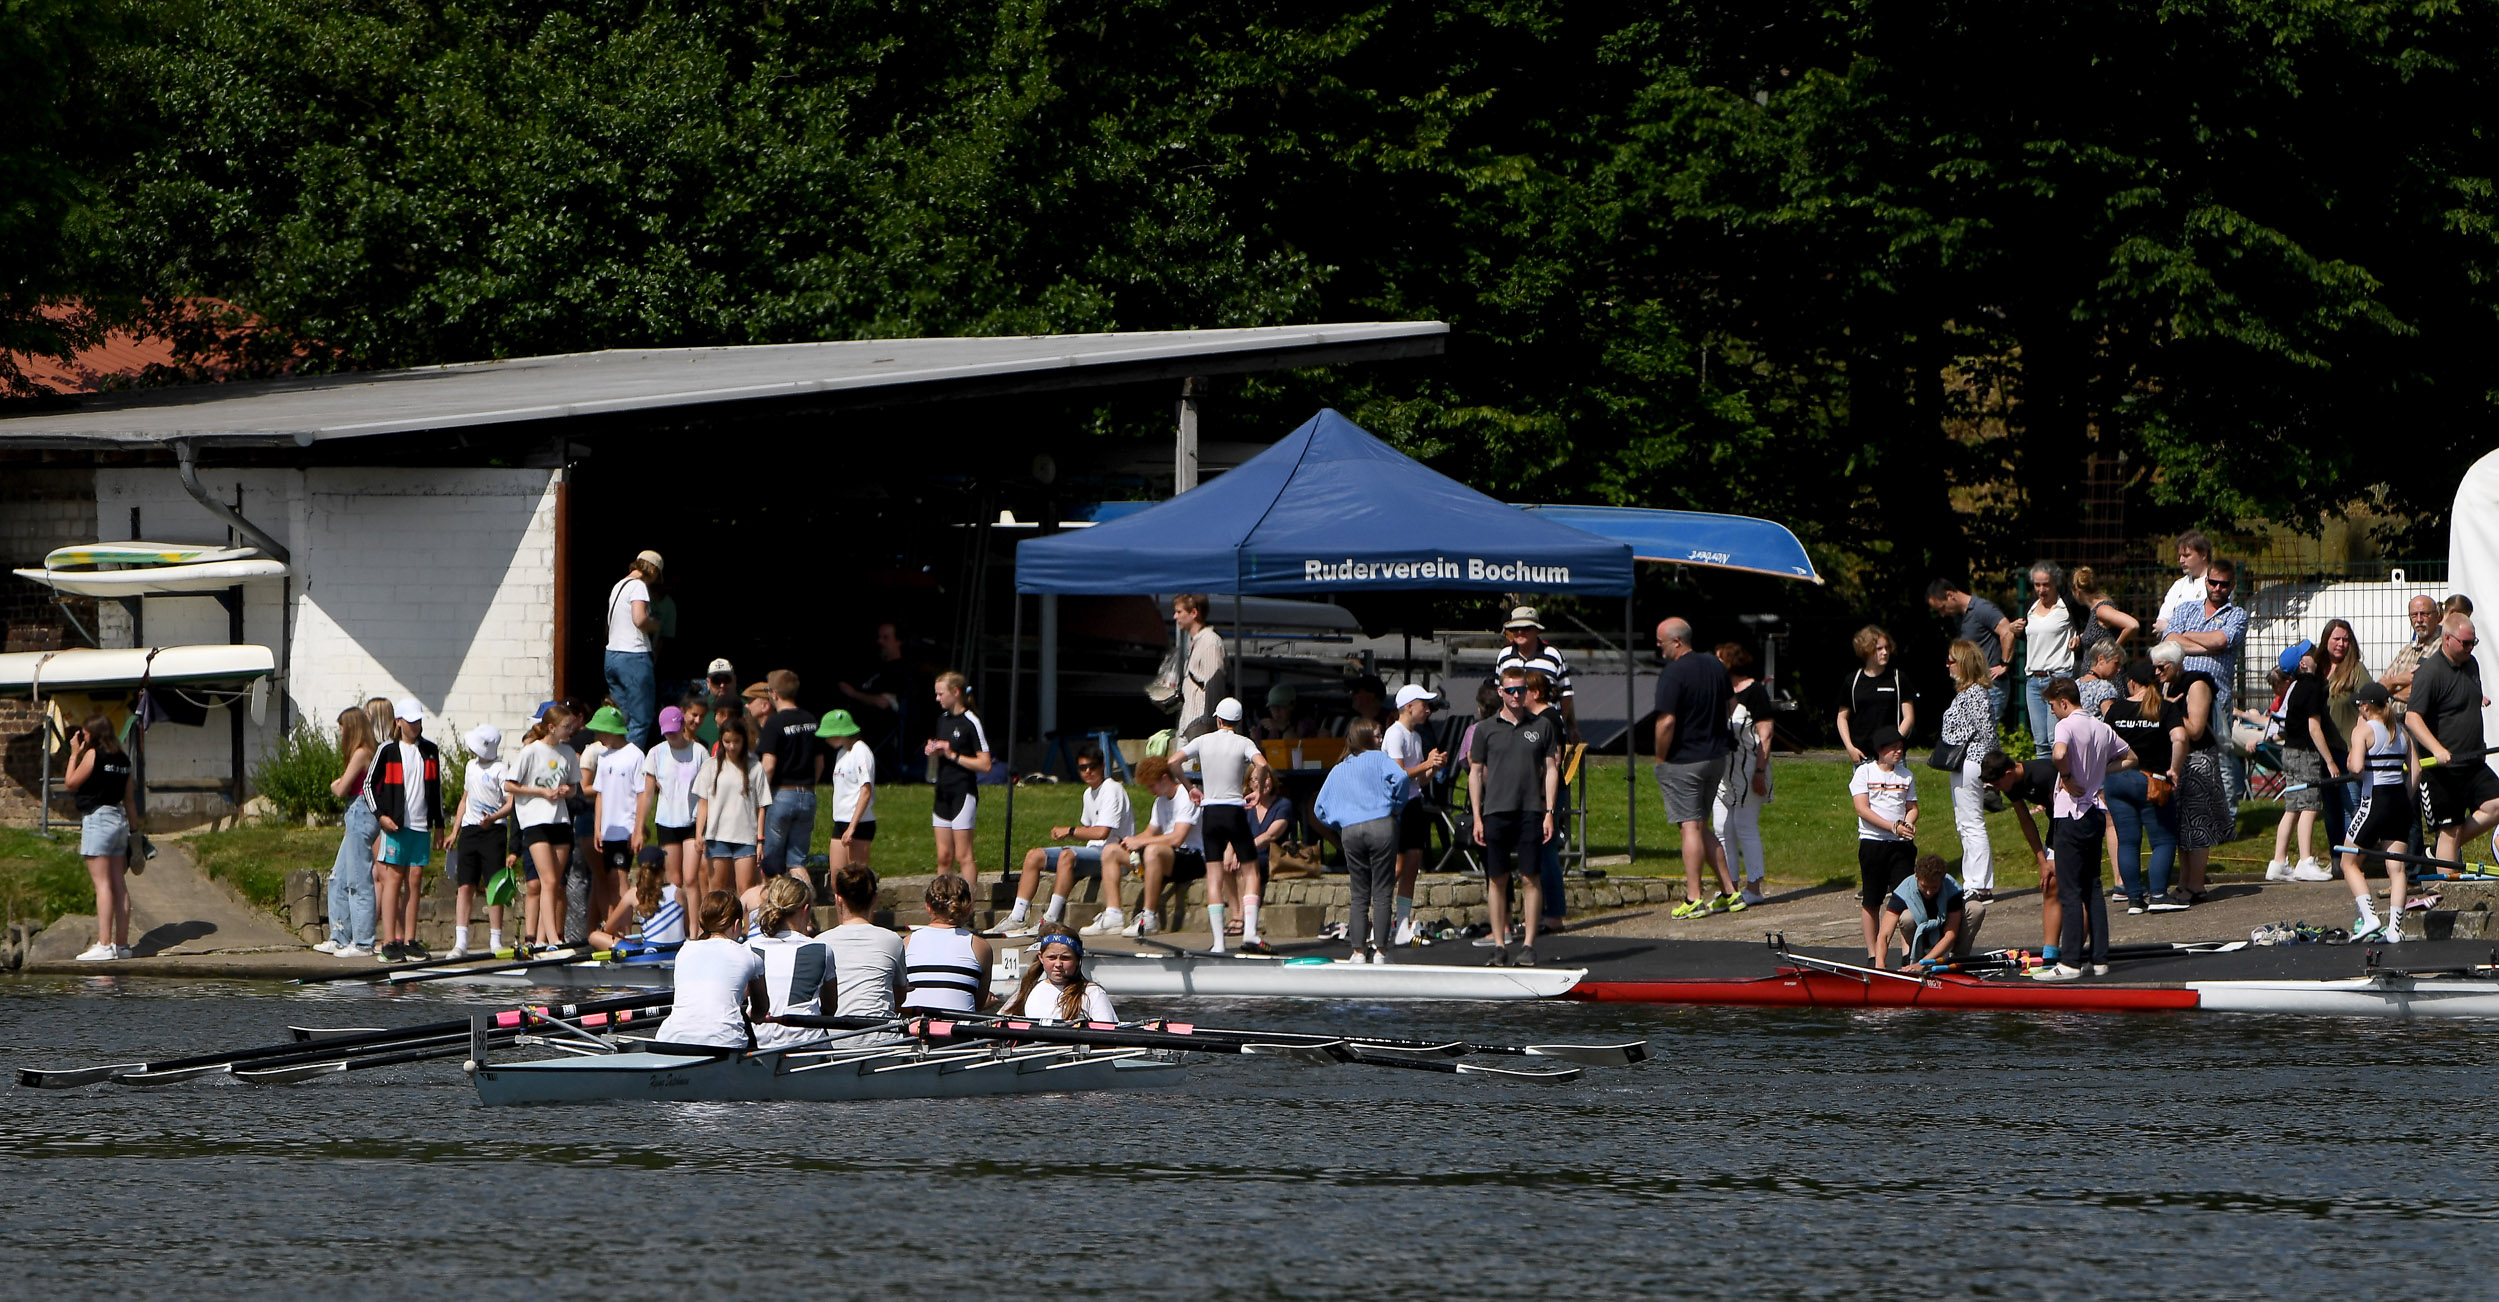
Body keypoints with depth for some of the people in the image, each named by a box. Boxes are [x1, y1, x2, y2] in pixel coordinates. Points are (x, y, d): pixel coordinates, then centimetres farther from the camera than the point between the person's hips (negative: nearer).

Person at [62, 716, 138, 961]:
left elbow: (70, 784, -4)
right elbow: (130, 798, 15)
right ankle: (122, 943, 9)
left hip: (97, 818, -7)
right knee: (119, 885, 8)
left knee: (102, 884, -10)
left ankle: (104, 944, -15)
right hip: (119, 818, 7)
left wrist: (74, 754, 5)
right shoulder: (122, 758, 11)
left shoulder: (93, 754, -9)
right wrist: (135, 828, 20)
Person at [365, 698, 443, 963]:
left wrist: (439, 825, 17)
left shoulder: (430, 751, 12)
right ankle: (389, 942, -8)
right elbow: (369, 784, 2)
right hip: (395, 823, -4)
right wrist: (381, 815, -9)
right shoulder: (388, 750, 0)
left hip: (422, 825, 4)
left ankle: (410, 941, 7)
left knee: (415, 880, 4)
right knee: (393, 878, -7)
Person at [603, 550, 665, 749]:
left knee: (623, 718, 12)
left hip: (612, 655, 9)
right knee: (642, 719, -5)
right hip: (634, 656, -9)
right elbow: (640, 620, -23)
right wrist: (655, 625, -2)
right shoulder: (639, 586, -10)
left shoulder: (618, 586, 17)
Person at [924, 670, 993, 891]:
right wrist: (933, 754, 0)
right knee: (943, 856, 7)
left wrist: (953, 756, -14)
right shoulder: (943, 720, 14)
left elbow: (985, 764, -14)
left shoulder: (970, 723, -10)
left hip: (963, 793, -8)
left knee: (963, 856, -8)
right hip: (943, 794, 8)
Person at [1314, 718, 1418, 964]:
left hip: (1350, 832, 4)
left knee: (1359, 895, 9)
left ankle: (1358, 951, 4)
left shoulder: (1337, 771, 19)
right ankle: (1379, 951, -4)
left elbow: (1319, 809, 18)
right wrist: (1396, 806, 0)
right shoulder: (1378, 759, 5)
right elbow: (1400, 777, -14)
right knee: (1381, 893, -2)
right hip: (1381, 826, -4)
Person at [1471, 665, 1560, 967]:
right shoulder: (1486, 729, 7)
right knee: (1497, 879, 1)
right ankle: (1499, 945, 7)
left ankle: (1529, 945, 1)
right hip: (1496, 811, 0)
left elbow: (1551, 769, 9)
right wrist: (1477, 817, 2)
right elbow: (1475, 773, 9)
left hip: (1531, 811, 0)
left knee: (1529, 878, -2)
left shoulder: (1542, 727, 8)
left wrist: (1549, 812, 1)